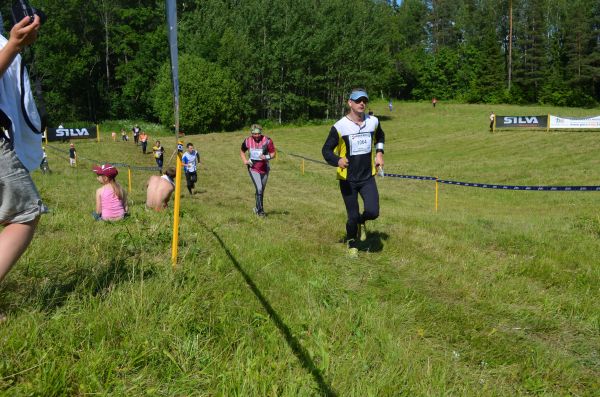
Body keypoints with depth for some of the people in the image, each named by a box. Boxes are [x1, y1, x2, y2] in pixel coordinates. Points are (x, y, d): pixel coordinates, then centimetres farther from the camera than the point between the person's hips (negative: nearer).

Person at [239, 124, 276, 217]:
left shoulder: (267, 140, -11)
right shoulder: (247, 141, -5)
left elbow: (273, 153, -5)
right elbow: (242, 151, 13)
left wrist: (266, 157, -26)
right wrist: (244, 161, -3)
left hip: (264, 168, 1)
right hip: (253, 168, -1)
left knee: (261, 190, 14)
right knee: (259, 188, -17)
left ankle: (257, 208, 34)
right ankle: (260, 210, -8)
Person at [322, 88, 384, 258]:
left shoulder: (373, 122, 1)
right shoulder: (340, 126, -12)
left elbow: (380, 136, 24)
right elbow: (326, 150, -8)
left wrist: (379, 153, 9)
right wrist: (338, 160, -28)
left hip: (368, 177, 3)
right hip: (347, 179, -2)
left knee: (373, 212, -13)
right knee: (352, 216, 2)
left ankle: (361, 222, 24)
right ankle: (352, 244, 30)